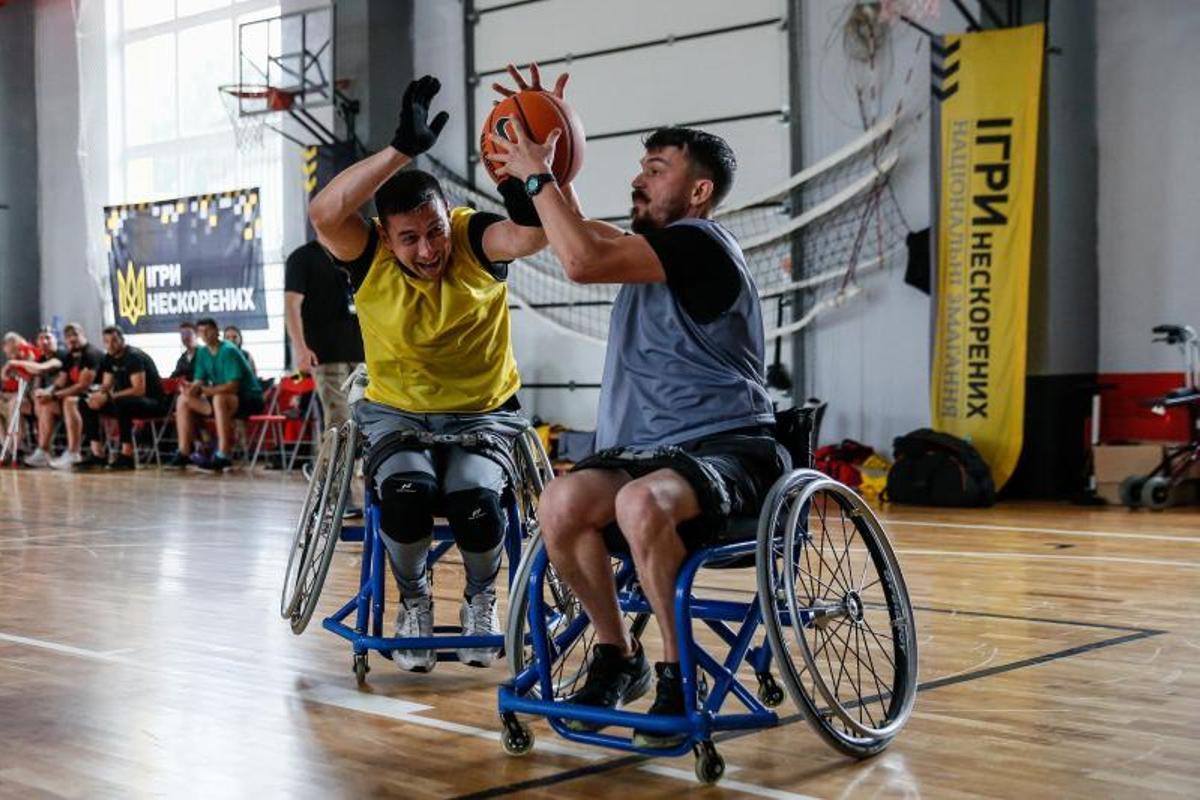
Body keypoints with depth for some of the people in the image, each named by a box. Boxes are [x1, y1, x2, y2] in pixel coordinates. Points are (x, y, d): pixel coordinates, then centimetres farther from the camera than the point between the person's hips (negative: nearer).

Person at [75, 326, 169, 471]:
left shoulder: (133, 357, -18)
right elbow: (106, 385, 12)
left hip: (153, 402, -9)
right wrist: (98, 395, -13)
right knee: (86, 404, -2)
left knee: (120, 403, -39)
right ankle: (97, 454, -8)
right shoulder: (109, 359, 7)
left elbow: (139, 390, -26)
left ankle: (126, 455, -34)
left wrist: (108, 397, -29)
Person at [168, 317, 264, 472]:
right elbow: (199, 381, 4)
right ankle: (184, 454, -1)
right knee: (183, 400, 0)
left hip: (249, 399, -8)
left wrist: (204, 390, -31)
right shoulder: (202, 352, 5)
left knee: (219, 399, -39)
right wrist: (192, 388, -20)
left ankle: (223, 457, -39)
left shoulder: (228, 351, -19)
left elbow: (232, 386, -27)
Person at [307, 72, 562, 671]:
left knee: (475, 503, -29)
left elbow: (532, 233, -35)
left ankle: (481, 600, 7)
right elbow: (323, 213, -35)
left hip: (483, 412, 0)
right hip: (396, 411, 0)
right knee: (406, 493, -31)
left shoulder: (474, 240, -14)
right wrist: (401, 150, -43)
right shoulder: (370, 256, -14)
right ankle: (413, 602, 2)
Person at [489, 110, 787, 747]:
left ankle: (679, 674, -20)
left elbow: (582, 261, -22)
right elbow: (576, 236, 31)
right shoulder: (653, 248, 19)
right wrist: (534, 171, 18)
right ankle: (617, 657, -2)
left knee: (640, 502, -39)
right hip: (650, 451, 8)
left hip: (727, 452, -8)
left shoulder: (698, 242, -10)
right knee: (560, 503, -22)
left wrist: (537, 175, -10)